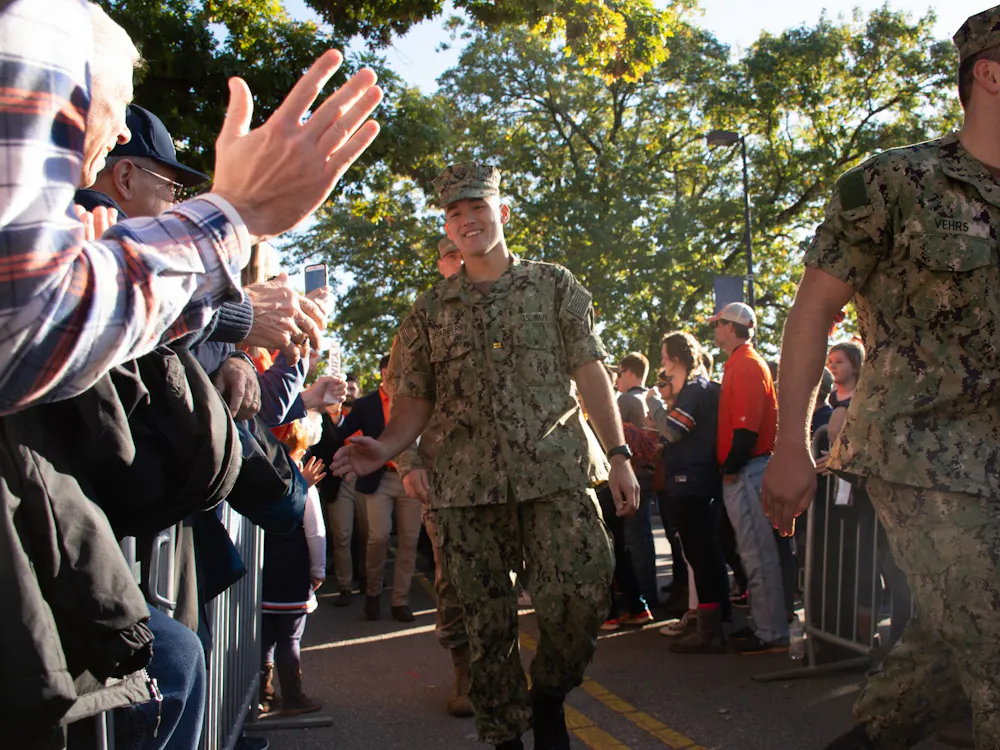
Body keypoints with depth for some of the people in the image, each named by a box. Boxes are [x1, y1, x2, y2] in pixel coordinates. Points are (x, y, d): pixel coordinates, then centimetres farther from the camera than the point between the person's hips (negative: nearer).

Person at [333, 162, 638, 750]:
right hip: (468, 484, 1)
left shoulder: (554, 284, 10)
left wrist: (619, 454, -2)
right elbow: (416, 398, 11)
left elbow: (590, 372, 6)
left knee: (582, 597, -11)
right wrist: (384, 448, -10)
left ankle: (549, 700, 17)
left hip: (556, 470, -1)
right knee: (488, 619, 4)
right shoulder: (430, 311, 14)